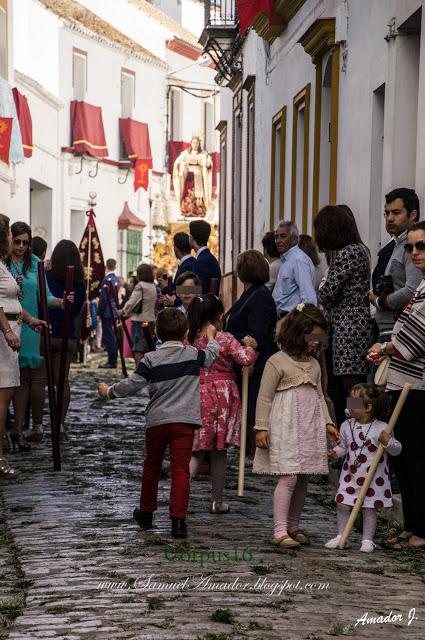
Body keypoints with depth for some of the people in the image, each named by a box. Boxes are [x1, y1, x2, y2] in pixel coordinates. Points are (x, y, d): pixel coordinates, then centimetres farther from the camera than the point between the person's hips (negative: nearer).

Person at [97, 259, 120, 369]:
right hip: (115, 312, 8)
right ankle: (113, 360, 15)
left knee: (108, 337, -6)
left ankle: (111, 361, -7)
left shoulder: (107, 279, -13)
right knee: (113, 337, 12)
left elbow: (103, 298, -15)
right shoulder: (117, 280, 10)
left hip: (107, 312, -8)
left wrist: (99, 313, -9)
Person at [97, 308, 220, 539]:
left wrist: (108, 391, 10)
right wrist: (211, 336, 43)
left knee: (151, 466, 19)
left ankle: (146, 512, 33)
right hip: (184, 421, -1)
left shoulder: (151, 359, -5)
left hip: (156, 421, 1)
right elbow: (213, 353, 23)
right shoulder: (194, 355, 2)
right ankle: (178, 520, -12)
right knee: (181, 469, -3)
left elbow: (132, 384, -6)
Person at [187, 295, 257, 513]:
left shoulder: (191, 339, 1)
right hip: (222, 395, -2)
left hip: (197, 395, 3)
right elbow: (246, 358, -17)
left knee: (196, 449, 9)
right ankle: (216, 501, 15)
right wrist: (249, 345, 0)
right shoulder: (225, 339, -10)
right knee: (219, 452, 8)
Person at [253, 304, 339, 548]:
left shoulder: (314, 365, 15)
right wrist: (262, 428, -11)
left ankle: (293, 526, 22)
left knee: (303, 478, 10)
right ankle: (280, 531, -12)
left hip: (310, 429, 7)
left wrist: (327, 423, 10)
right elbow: (265, 397, -7)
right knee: (288, 477, -13)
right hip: (285, 429, -7)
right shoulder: (277, 362, -7)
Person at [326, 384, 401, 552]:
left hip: (373, 478, -3)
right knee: (342, 505, 1)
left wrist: (388, 441, -26)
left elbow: (396, 450, -6)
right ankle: (341, 536, 15)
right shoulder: (346, 426, 1)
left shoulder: (381, 428, -11)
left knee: (369, 509, 4)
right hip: (350, 475, 3)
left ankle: (367, 540, 15)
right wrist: (336, 453, -7)